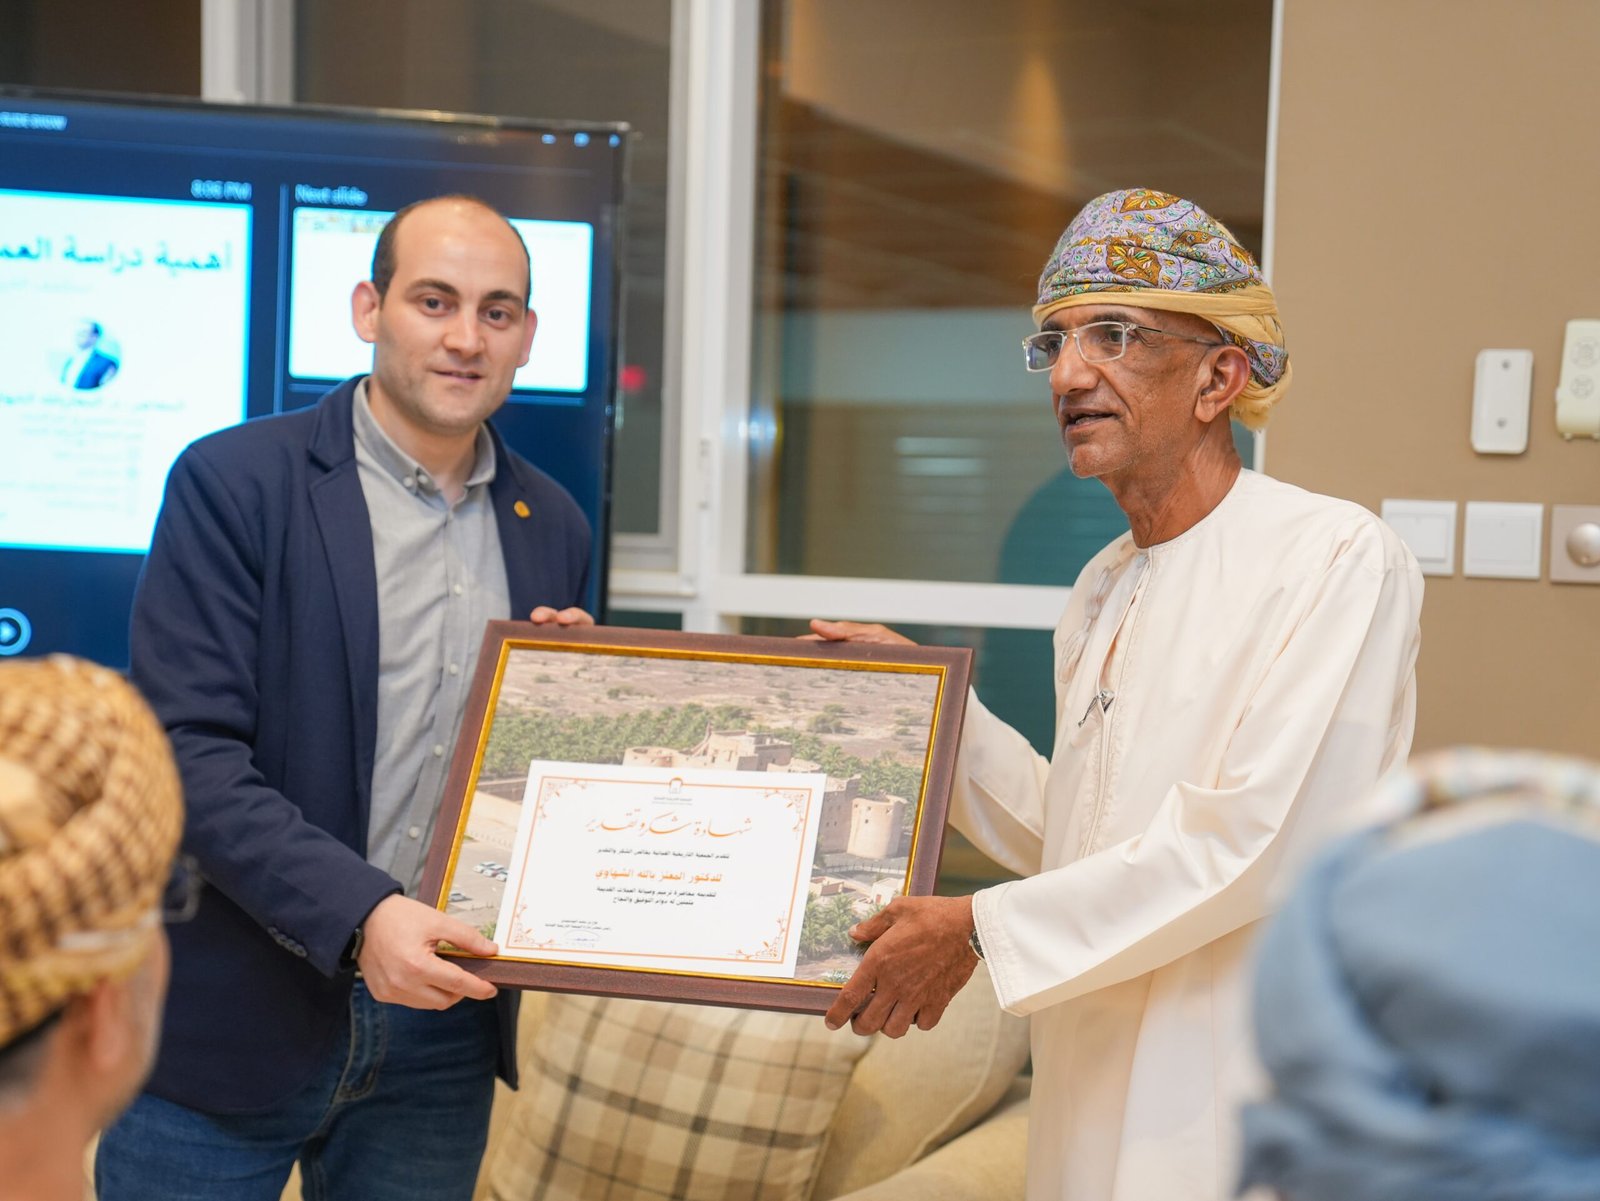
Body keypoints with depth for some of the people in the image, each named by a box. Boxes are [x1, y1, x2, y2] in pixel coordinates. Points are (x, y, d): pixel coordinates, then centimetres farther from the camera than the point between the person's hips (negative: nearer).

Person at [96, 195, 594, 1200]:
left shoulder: (552, 527, 8)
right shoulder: (233, 482, -7)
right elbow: (190, 751, -15)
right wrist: (359, 914, -26)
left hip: (442, 1020, 4)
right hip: (233, 1024, -4)